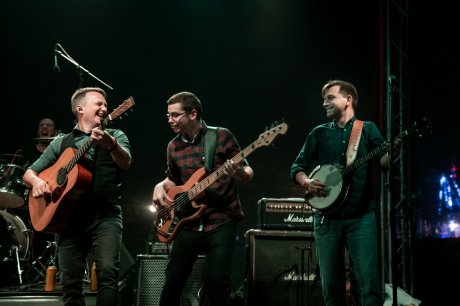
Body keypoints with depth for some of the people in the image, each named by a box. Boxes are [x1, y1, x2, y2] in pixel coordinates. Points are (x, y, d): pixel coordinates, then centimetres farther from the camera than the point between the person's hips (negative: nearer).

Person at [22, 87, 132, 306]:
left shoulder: (115, 136, 9)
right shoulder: (61, 143, 15)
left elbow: (126, 163, -11)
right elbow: (29, 172, 18)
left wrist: (110, 144, -32)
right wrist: (37, 181, -7)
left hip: (105, 216, -2)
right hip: (70, 218, 2)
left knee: (108, 272, -22)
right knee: (70, 282, -2)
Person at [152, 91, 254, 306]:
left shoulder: (222, 137, -5)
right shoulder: (174, 147, 9)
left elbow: (248, 173, -2)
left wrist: (239, 174, -25)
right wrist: (160, 187, 2)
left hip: (221, 221, -4)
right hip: (189, 222, 4)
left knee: (216, 280, -14)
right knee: (173, 281, 5)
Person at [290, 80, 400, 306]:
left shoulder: (368, 129, 8)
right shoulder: (319, 133, 14)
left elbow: (383, 161, -6)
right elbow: (297, 167, 13)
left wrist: (392, 151, -28)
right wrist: (306, 182, -8)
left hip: (361, 216, -3)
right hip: (327, 216, 3)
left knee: (369, 282, -13)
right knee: (331, 285, 4)